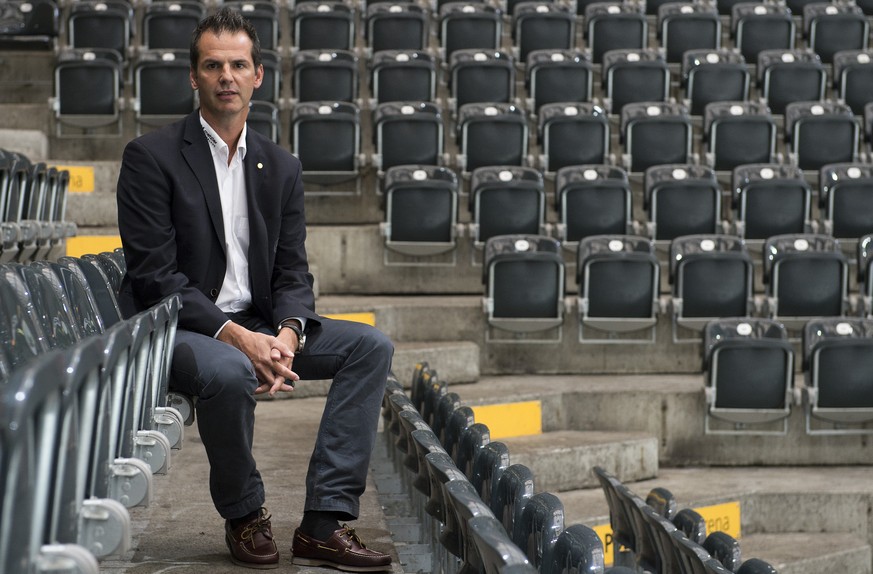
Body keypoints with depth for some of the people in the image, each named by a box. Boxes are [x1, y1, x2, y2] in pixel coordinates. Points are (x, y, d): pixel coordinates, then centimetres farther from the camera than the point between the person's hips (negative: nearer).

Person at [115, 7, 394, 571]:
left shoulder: (281, 166, 12)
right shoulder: (151, 157, -6)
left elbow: (293, 271, 8)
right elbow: (155, 274, -14)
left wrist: (287, 334, -15)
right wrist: (234, 336, -24)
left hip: (258, 328, 6)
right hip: (177, 329, -6)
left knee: (371, 345, -10)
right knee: (229, 371, -38)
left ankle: (324, 522, -15)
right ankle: (244, 516, -10)